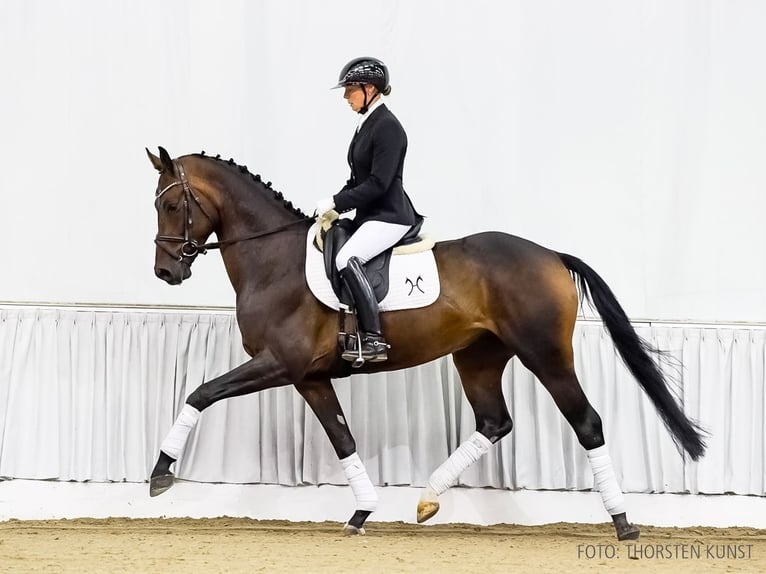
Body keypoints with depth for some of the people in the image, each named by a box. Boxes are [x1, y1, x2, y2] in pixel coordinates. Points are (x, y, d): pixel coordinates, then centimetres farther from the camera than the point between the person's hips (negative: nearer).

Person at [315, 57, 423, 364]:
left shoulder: (388, 127, -15)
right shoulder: (367, 124, 15)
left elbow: (377, 183, -21)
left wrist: (336, 203, -18)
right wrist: (334, 205, 6)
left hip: (390, 216, -11)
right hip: (370, 214, 11)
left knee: (346, 258, -31)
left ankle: (374, 339, -33)